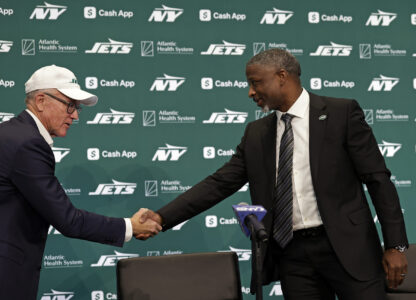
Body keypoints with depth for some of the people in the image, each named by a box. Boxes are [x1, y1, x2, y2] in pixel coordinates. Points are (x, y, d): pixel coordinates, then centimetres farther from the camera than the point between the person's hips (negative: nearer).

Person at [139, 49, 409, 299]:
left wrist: (395, 245, -8)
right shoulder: (256, 133, 11)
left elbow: (378, 179, -3)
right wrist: (162, 217, -5)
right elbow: (219, 184, 7)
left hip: (345, 247, -3)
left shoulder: (342, 113, -1)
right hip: (292, 254, 4)